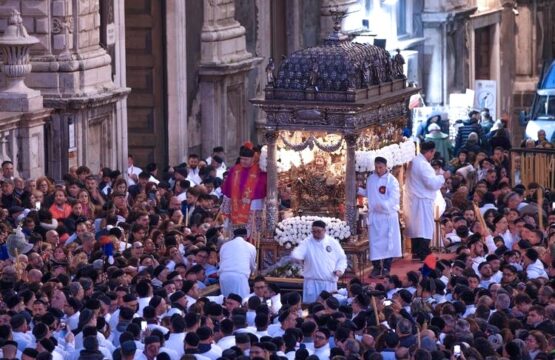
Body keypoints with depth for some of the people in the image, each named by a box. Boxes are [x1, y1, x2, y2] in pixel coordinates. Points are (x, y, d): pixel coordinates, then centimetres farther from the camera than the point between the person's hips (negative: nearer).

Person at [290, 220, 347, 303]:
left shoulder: (333, 242, 6)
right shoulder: (307, 242, 0)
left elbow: (342, 258, 13)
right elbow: (296, 254, -10)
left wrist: (339, 269, -5)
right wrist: (296, 255, -35)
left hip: (330, 282, 2)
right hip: (312, 282, -2)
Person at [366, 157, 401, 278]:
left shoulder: (392, 180, -8)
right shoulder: (371, 179, 8)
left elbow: (394, 199, -15)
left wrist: (384, 205, -32)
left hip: (388, 215, -4)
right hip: (374, 215, 4)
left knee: (388, 241, 0)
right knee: (375, 241, 3)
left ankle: (386, 268, 6)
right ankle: (376, 267, 10)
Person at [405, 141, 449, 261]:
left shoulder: (414, 162, 13)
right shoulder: (423, 164, -19)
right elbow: (431, 183, -21)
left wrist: (439, 179, 21)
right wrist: (443, 177, -7)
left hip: (414, 200, 10)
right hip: (422, 201, -10)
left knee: (416, 226, 13)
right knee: (425, 227, -7)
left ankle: (416, 253, 17)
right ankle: (424, 254, -9)